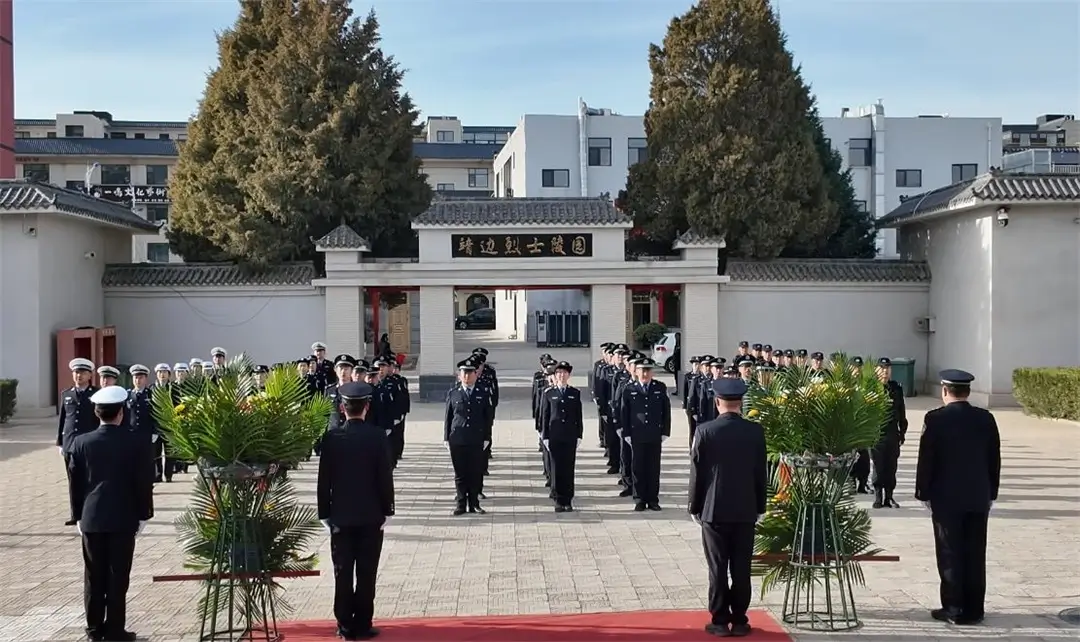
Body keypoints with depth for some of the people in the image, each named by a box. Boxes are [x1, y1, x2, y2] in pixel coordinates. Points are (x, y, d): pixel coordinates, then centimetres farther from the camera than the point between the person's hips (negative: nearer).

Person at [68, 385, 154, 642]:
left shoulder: (80, 442, -2)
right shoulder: (137, 441, -9)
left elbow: (75, 483, 4)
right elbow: (145, 481, -7)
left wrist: (78, 516, 13)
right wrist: (143, 514, 3)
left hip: (91, 518, 3)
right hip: (123, 518, -3)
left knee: (94, 577, 11)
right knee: (118, 577, 2)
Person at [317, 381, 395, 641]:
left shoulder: (331, 438, -6)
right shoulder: (378, 436, -8)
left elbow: (324, 480, -4)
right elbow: (386, 477, -7)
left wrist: (325, 513, 3)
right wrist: (387, 510, 2)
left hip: (341, 515, 1)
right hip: (371, 515, -1)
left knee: (343, 573, 8)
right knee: (366, 573, 4)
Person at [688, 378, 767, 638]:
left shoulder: (705, 431, -8)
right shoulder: (755, 431, -3)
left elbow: (697, 473, -5)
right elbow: (761, 472, 3)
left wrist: (695, 507, 6)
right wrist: (760, 507, 12)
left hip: (714, 510, -2)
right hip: (745, 510, 2)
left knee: (718, 568, 4)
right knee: (741, 568, 6)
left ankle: (720, 621, 7)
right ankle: (739, 621, 12)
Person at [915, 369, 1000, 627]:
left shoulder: (935, 419, -10)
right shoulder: (986, 419, 1)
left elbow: (926, 460, -8)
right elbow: (994, 460, 6)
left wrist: (924, 493, 1)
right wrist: (991, 493, 14)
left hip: (946, 497, -3)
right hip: (979, 498, 4)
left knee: (950, 554, 3)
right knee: (975, 555, 8)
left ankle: (953, 608, 5)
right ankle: (973, 610, 13)